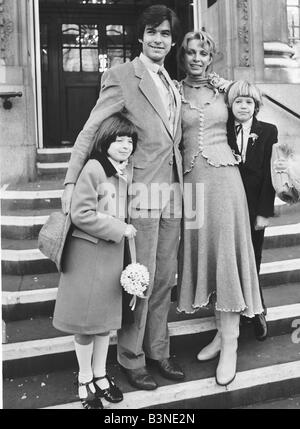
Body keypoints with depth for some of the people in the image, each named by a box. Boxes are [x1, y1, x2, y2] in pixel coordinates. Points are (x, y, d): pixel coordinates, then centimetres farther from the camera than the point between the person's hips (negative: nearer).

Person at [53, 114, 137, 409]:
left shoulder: (127, 172, 6)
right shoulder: (93, 168, -16)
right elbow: (81, 214, -21)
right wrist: (119, 228, -18)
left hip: (114, 252, 7)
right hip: (88, 252, -6)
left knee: (107, 315, 16)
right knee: (86, 318, 6)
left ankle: (100, 374, 33)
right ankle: (85, 380, 25)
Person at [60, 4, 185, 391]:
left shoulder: (172, 86, 18)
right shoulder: (122, 76, -3)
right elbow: (90, 131, -8)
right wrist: (71, 181, -15)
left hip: (172, 193, 7)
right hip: (141, 192, -6)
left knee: (164, 278, 12)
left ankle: (158, 350, 28)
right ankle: (131, 359, 17)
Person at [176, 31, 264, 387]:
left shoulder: (223, 88, 8)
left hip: (224, 177, -1)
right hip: (191, 180, 1)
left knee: (226, 254, -3)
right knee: (201, 254, 6)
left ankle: (230, 344, 5)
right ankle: (221, 333, 21)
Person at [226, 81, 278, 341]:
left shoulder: (268, 132, 2)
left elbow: (269, 174, -2)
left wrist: (265, 211, -7)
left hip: (255, 209, -1)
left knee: (252, 262, 4)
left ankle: (257, 311, 22)